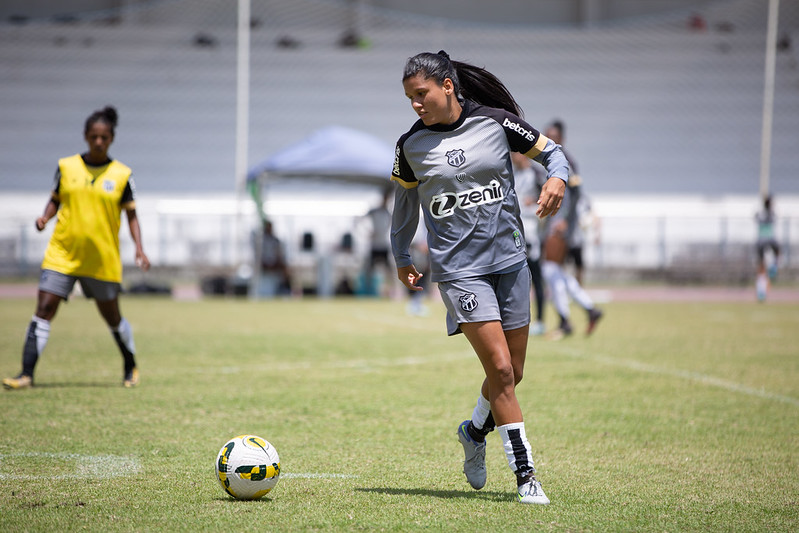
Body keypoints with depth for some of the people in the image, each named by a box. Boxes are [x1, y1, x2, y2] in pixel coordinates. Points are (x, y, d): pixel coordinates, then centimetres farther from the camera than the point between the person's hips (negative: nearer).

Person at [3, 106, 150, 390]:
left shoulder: (121, 174, 0)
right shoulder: (67, 167, 4)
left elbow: (131, 214, 5)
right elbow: (55, 199, 14)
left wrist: (139, 249, -7)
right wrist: (45, 218, -7)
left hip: (103, 259, -1)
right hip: (62, 253, 1)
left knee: (112, 316, 10)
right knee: (44, 308, -11)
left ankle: (130, 367, 35)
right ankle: (26, 374, -10)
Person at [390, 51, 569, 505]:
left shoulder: (496, 122, -3)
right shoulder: (412, 145, 0)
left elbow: (550, 151, 7)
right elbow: (405, 196, 17)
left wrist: (557, 178, -14)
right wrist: (401, 257, 22)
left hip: (510, 261, 2)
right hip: (458, 269, -2)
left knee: (512, 373, 9)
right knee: (500, 368, -13)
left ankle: (475, 432, 39)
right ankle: (526, 475, -6)